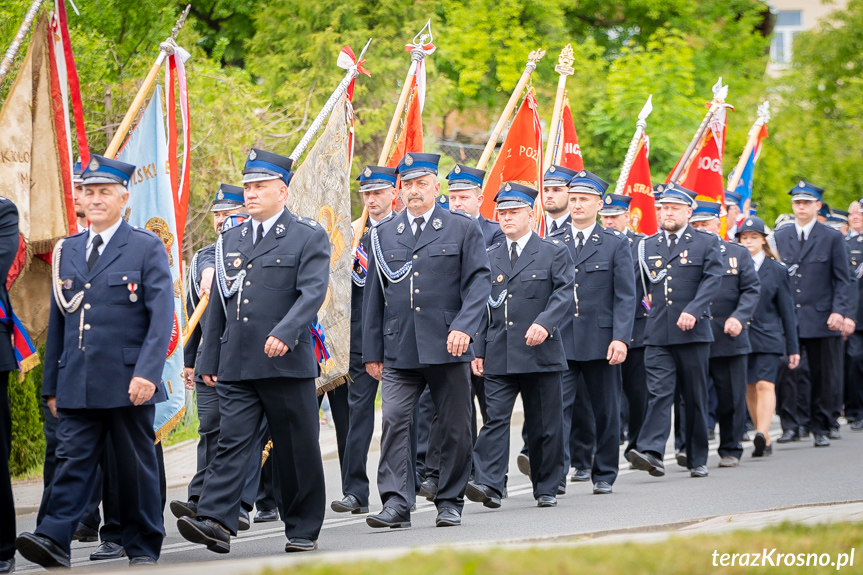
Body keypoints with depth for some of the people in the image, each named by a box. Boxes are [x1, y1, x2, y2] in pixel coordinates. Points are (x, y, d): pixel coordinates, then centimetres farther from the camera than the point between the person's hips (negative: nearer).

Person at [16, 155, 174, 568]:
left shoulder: (147, 248, 0)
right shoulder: (66, 251, 14)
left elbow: (162, 316, -8)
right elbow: (58, 320, 16)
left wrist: (147, 373, -19)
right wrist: (52, 384, 12)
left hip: (128, 383, -4)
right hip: (77, 385, 4)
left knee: (136, 466, 4)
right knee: (72, 460, -6)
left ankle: (142, 548, 13)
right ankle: (54, 539, -15)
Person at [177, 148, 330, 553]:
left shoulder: (309, 237, 0)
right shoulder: (230, 240, 16)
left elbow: (313, 292, -13)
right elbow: (219, 303, 19)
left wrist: (285, 332, -28)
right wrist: (209, 360, 15)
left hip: (287, 363, -4)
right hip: (236, 366, 4)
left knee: (297, 450, 4)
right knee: (232, 442, -7)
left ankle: (303, 530, 13)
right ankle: (216, 523, -18)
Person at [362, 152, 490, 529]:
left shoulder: (463, 229, 5)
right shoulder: (383, 236, 13)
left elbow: (478, 282, -2)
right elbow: (374, 296, 14)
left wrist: (464, 327, -17)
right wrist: (372, 352, 10)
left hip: (447, 347, -2)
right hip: (399, 350, 2)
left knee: (454, 427, 3)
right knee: (394, 420, -11)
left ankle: (450, 502, 15)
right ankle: (396, 503, -13)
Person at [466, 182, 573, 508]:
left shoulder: (554, 252, 6)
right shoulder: (489, 257, 15)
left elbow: (563, 293, -6)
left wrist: (544, 323, -23)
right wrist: (478, 351, 7)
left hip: (541, 353, -2)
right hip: (499, 356, 2)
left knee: (544, 424, 4)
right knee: (496, 418, -10)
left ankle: (546, 488, 14)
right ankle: (488, 484, -18)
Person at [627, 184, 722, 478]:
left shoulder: (707, 243, 5)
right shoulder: (647, 246, 14)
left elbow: (712, 279, -8)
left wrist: (693, 311, -20)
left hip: (693, 333, -1)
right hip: (657, 334, 2)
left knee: (695, 398, 5)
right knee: (658, 393, -12)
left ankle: (697, 459, 15)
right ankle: (651, 453, -24)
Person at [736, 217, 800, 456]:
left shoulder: (777, 270, 4)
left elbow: (787, 310, 6)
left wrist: (793, 348, 5)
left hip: (768, 336, -2)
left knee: (765, 385, -16)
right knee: (750, 388, 7)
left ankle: (762, 434, -28)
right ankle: (765, 441, 16)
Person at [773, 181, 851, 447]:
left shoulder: (832, 237, 4)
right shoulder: (780, 237, 10)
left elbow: (842, 280, 2)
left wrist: (838, 311, -10)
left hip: (821, 320, -1)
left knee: (824, 377, 3)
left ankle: (821, 427, 13)